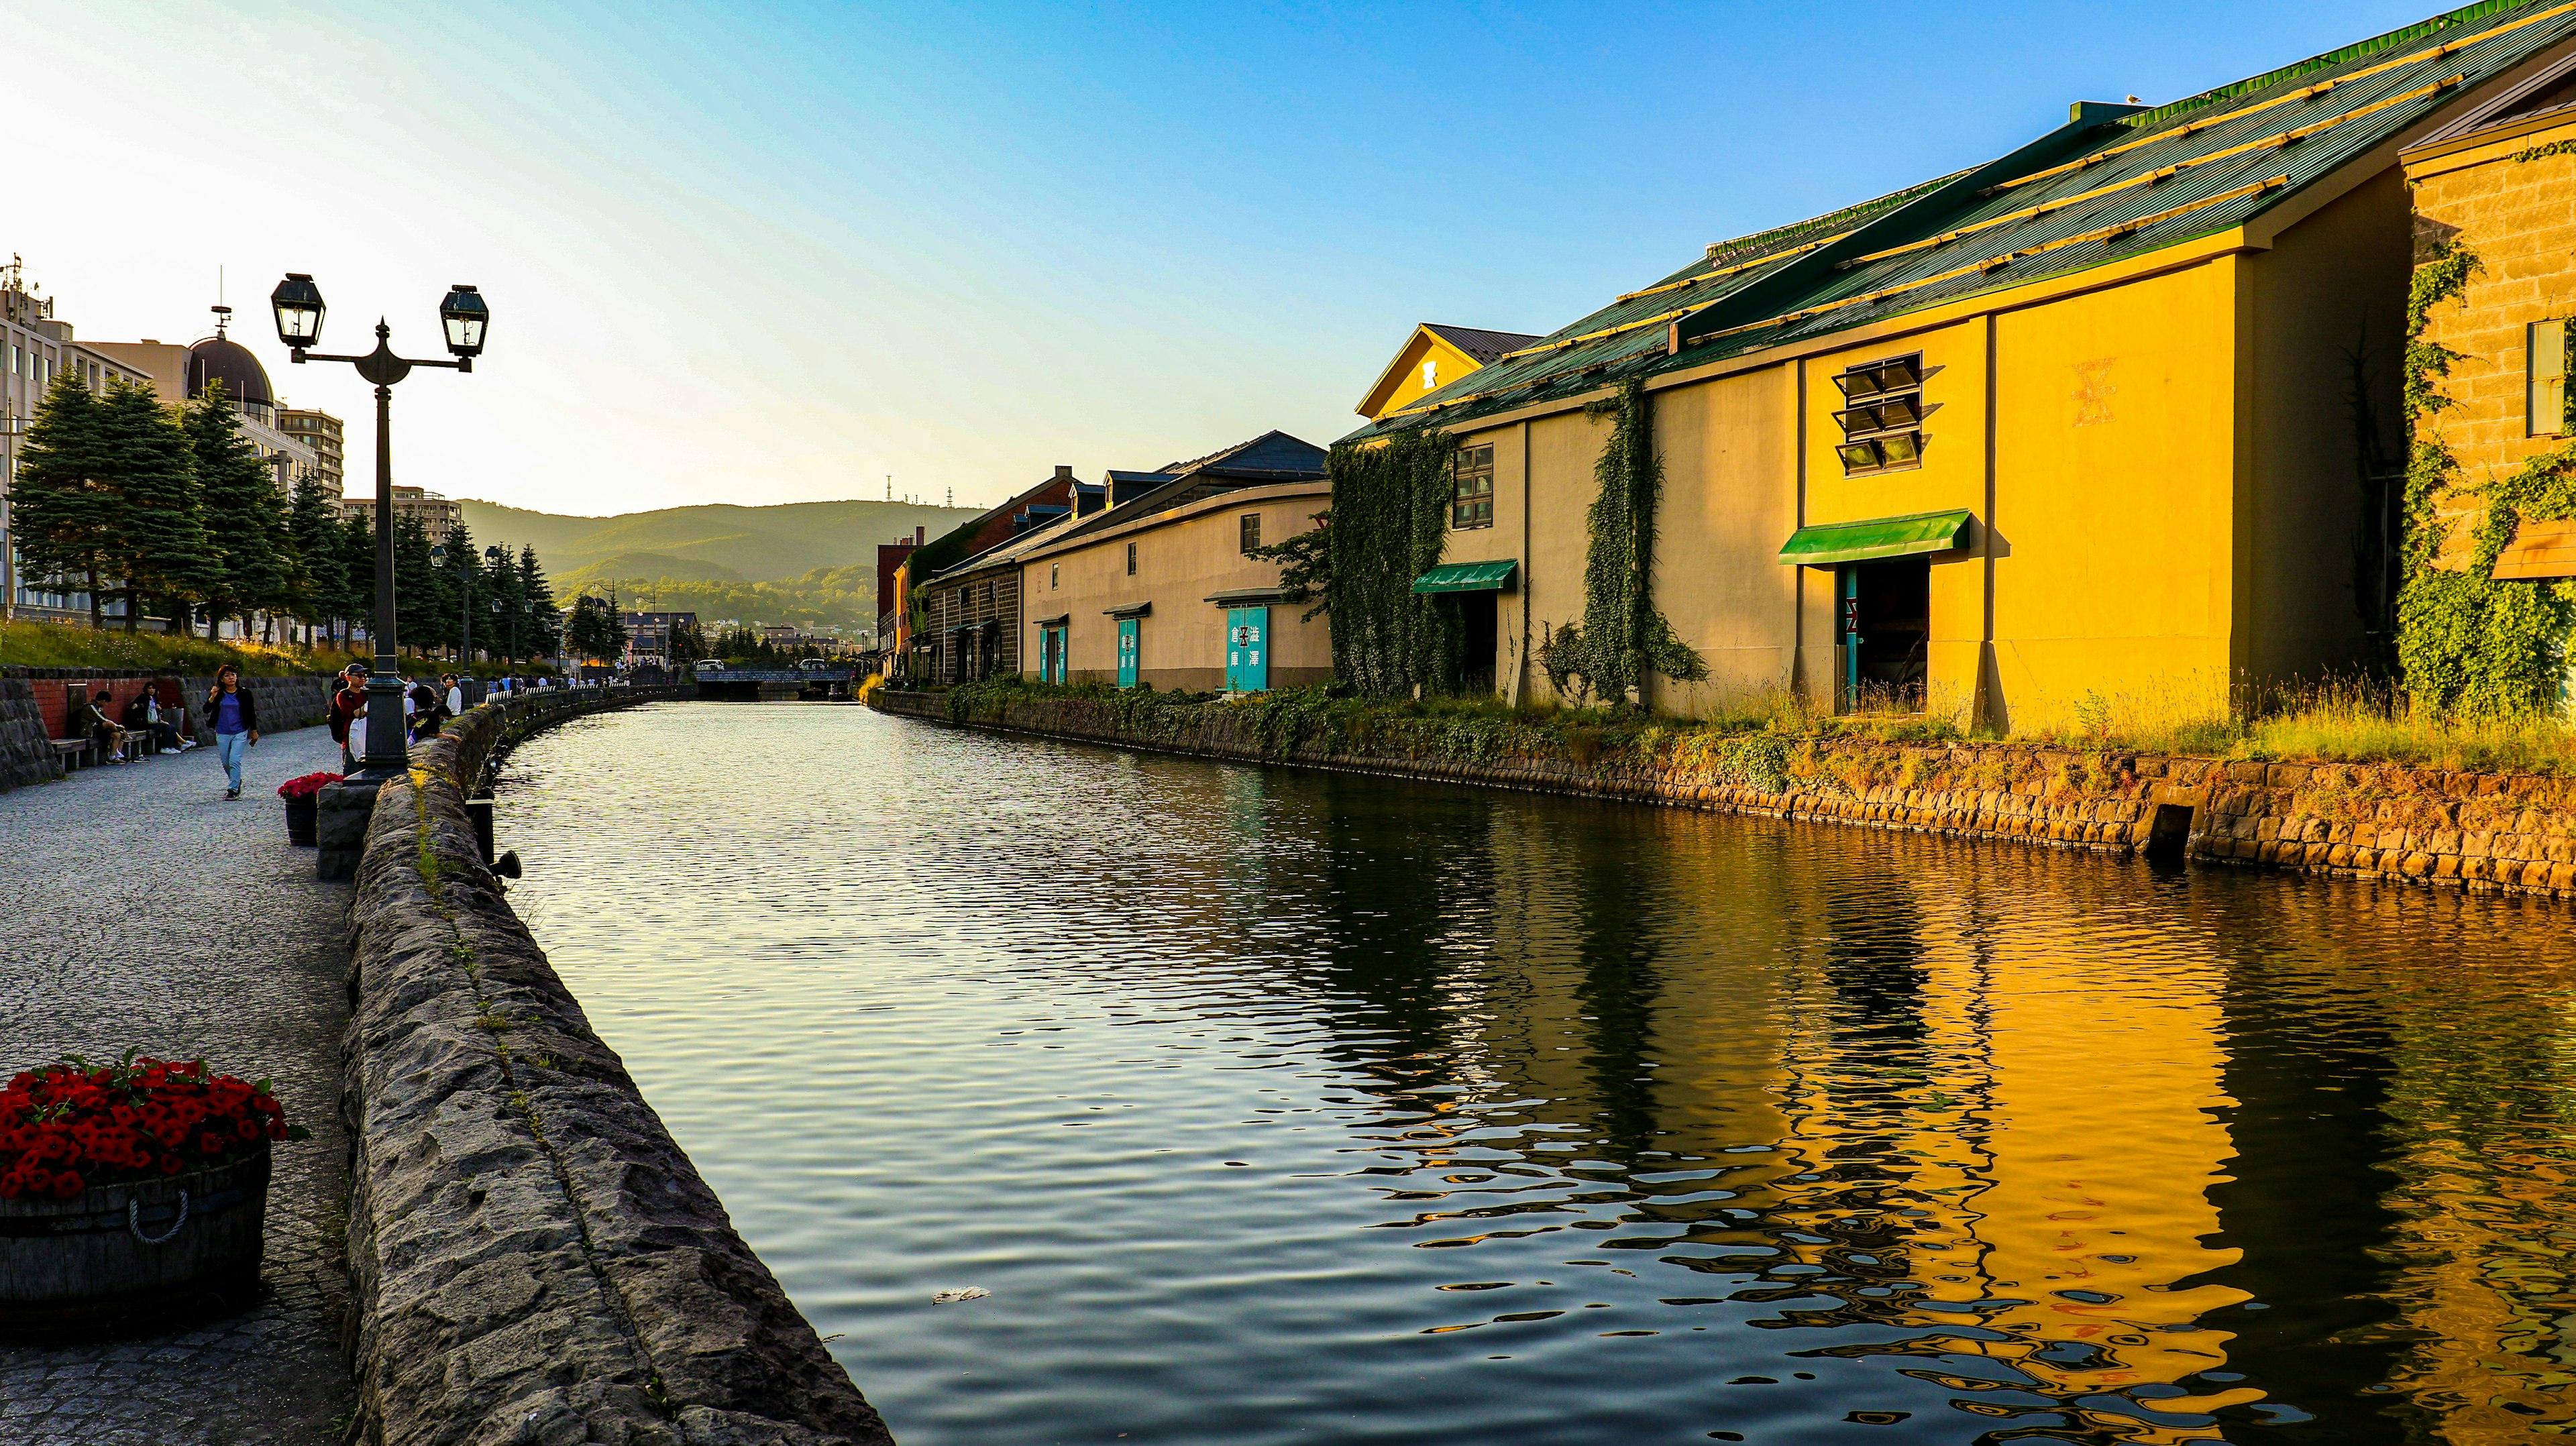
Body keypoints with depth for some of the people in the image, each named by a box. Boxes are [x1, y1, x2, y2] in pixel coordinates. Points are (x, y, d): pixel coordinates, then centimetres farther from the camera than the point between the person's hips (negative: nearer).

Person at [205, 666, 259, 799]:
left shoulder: (244, 693, -2)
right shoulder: (218, 694, 1)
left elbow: (251, 713, 5)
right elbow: (206, 710, -7)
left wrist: (254, 731, 6)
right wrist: (212, 697, -22)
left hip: (240, 733, -3)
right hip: (222, 734, 3)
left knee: (234, 761, -14)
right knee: (226, 762, 11)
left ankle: (233, 789, -10)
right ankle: (237, 782, 34)